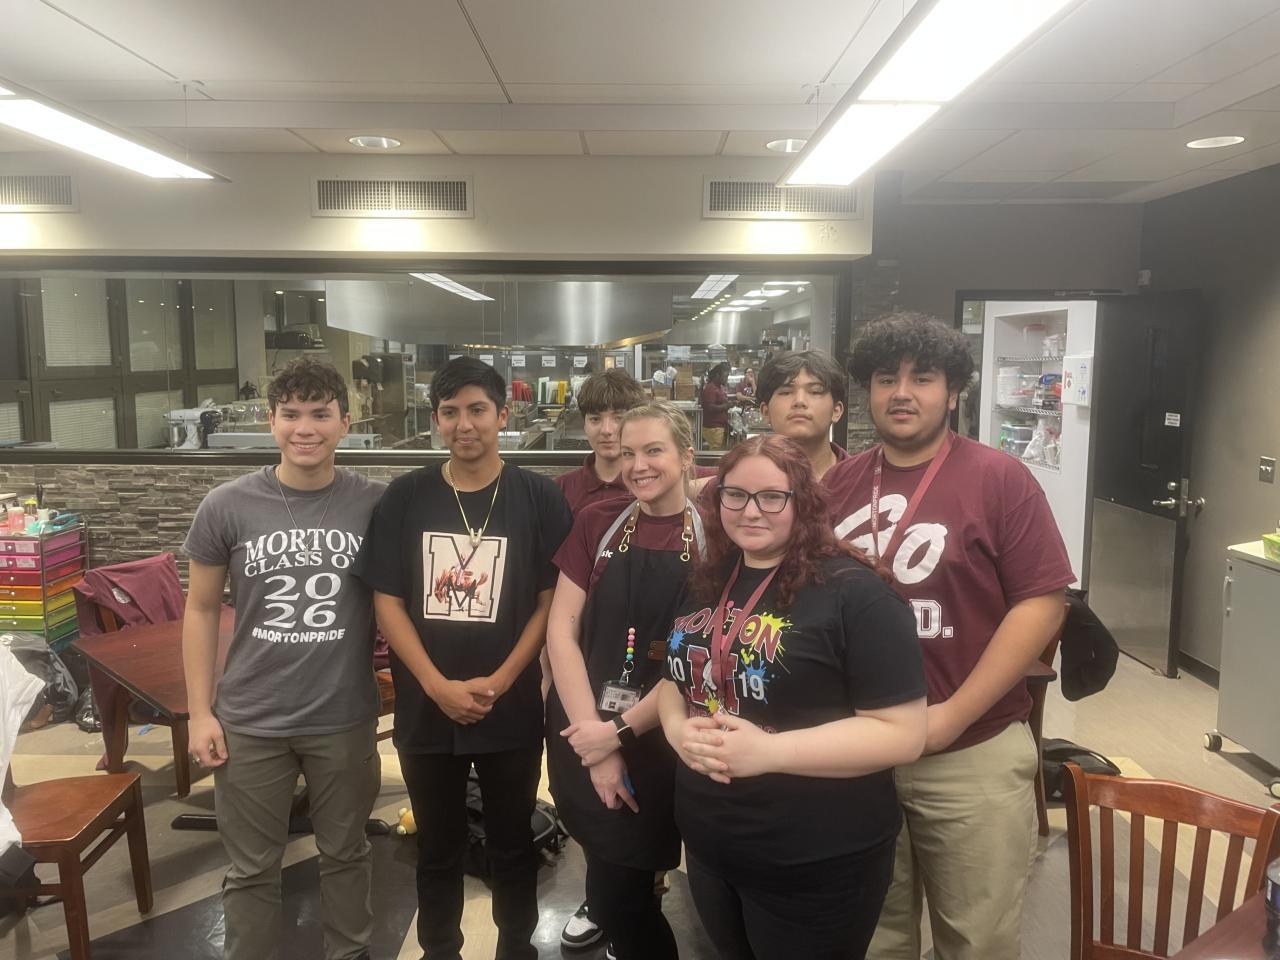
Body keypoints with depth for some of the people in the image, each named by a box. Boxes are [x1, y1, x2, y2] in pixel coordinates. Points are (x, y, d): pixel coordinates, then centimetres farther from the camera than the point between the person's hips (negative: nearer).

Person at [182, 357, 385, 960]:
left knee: (345, 853, 20)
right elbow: (201, 610, 1)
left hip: (346, 720, 0)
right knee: (251, 867, 16)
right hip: (250, 724, 0)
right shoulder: (226, 507, -7)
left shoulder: (376, 505, -8)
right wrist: (200, 712, -1)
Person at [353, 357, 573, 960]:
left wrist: (498, 684, -13)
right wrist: (439, 687, -12)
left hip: (512, 711, -1)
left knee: (512, 845, 16)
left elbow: (549, 603, -5)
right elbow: (387, 603, -3)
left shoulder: (539, 498, -6)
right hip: (425, 711, 1)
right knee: (437, 849, 17)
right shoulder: (404, 498, -2)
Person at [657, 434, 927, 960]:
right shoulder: (705, 585, 5)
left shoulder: (852, 593, -17)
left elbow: (903, 733, -20)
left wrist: (767, 752, -27)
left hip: (815, 866, -6)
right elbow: (675, 678, 15)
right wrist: (678, 729, -8)